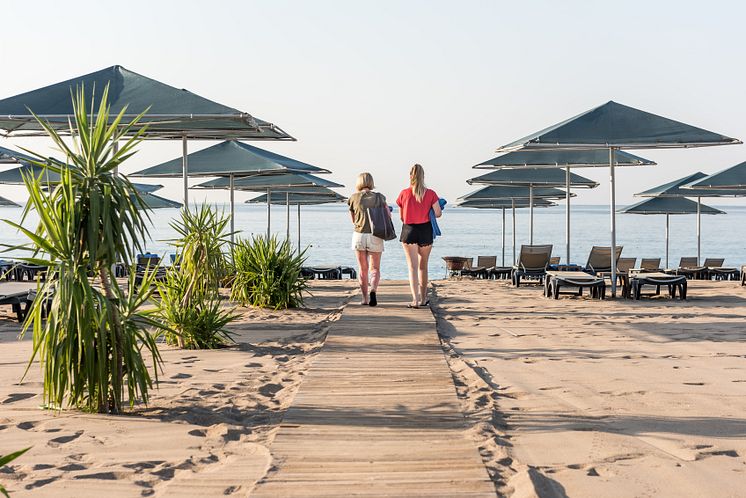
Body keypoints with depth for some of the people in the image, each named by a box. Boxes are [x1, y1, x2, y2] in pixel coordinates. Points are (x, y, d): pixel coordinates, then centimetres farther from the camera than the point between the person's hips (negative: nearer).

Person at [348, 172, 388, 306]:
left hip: (359, 235, 0)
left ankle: (365, 298, 12)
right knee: (375, 268, 7)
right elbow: (388, 217, -2)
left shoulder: (353, 198, 2)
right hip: (375, 236, 0)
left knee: (362, 269, 12)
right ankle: (373, 290, -19)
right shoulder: (379, 197, 1)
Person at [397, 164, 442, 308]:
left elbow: (401, 217, 3)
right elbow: (438, 213, -7)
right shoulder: (430, 194, -4)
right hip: (425, 231, 1)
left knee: (412, 266, -1)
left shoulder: (404, 194, -3)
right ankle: (423, 298, 24)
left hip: (409, 231, -1)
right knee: (423, 265, 16)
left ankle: (415, 299, -14)